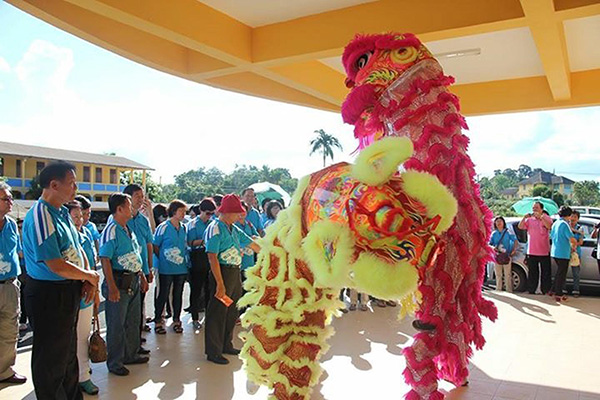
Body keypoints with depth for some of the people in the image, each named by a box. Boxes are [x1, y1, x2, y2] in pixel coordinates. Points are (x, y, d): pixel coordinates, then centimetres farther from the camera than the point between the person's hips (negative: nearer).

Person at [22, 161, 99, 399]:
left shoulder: (62, 213, 7)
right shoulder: (40, 217, -22)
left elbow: (77, 248, 14)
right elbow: (57, 266, -27)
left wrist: (89, 280, 0)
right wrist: (90, 276, -11)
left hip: (69, 291, 10)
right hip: (49, 295, -9)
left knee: (68, 352, 23)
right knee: (51, 359, 7)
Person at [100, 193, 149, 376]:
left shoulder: (129, 230, 11)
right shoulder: (111, 231, -17)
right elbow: (105, 260, -21)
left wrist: (142, 277, 20)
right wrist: (112, 288, -24)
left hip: (133, 281, 9)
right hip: (119, 282, -9)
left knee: (133, 321, 19)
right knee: (116, 325, 3)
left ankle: (130, 354, 34)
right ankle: (114, 363, 16)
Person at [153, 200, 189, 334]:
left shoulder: (183, 228, 8)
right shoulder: (163, 227, -9)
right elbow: (155, 246, -3)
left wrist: (186, 260, 9)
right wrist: (163, 259, 0)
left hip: (182, 267, 5)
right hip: (166, 269, -5)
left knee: (178, 294, 12)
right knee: (163, 295, 4)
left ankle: (176, 320, 24)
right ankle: (158, 321, 18)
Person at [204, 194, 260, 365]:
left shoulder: (234, 229, 12)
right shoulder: (215, 229, -14)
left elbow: (252, 244, 19)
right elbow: (212, 257, -19)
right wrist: (220, 284, -22)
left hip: (235, 272, 9)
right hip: (222, 272, -9)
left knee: (232, 312, 18)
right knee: (217, 313, 1)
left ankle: (226, 345, 34)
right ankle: (213, 352, 13)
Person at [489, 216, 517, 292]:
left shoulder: (508, 232, 4)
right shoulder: (494, 234, 9)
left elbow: (515, 240, 7)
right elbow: (490, 244, 8)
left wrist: (514, 249, -6)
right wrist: (493, 247, -13)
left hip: (507, 255, -2)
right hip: (497, 256, 2)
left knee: (508, 274, -2)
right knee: (498, 274, 5)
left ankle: (509, 290, 2)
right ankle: (498, 290, 12)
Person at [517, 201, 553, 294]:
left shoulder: (546, 218, 0)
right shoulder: (529, 219, 10)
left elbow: (549, 226, -20)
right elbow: (520, 227, 0)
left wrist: (540, 217, -26)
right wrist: (524, 217, -13)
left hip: (544, 251, -3)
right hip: (532, 251, 3)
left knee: (546, 272, 3)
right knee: (532, 272, 9)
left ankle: (546, 290, 10)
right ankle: (531, 290, 15)